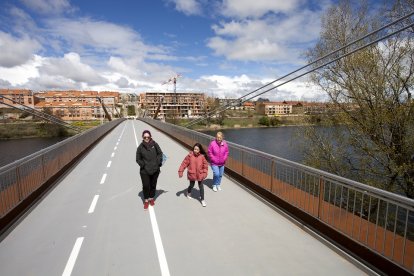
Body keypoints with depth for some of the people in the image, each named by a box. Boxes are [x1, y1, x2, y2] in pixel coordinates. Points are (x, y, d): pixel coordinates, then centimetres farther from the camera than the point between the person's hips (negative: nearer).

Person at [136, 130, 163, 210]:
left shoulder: (154, 144, -6)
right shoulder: (140, 147, -6)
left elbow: (160, 153, 4)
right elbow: (138, 159, 2)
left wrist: (158, 162, -6)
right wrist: (143, 165, -10)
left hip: (155, 169, 1)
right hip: (144, 171, -1)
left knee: (153, 185, 15)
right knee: (146, 186, 2)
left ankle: (151, 198, 38)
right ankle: (146, 200, 24)